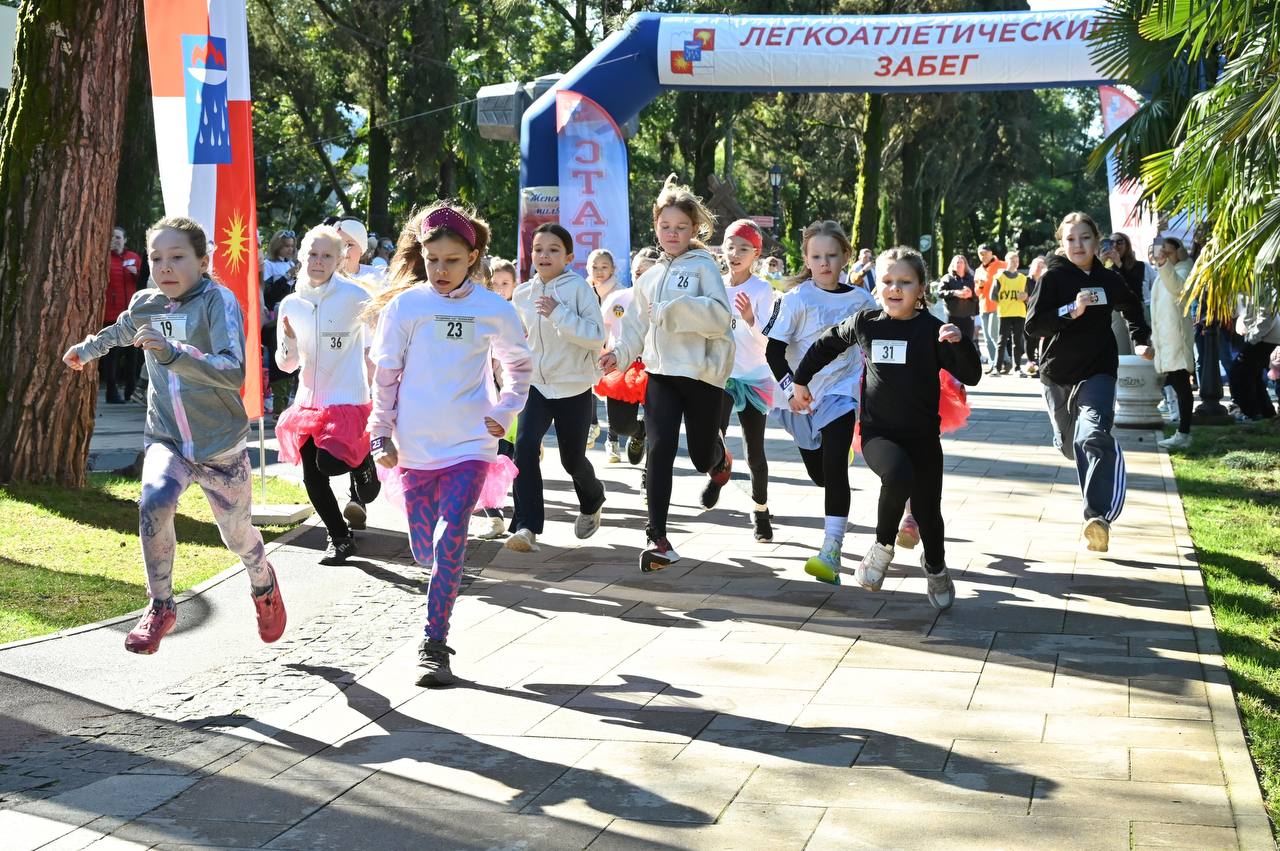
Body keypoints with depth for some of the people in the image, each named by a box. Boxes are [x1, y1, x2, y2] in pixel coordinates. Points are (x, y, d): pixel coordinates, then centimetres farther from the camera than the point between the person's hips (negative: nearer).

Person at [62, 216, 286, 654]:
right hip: (166, 438, 3)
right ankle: (160, 607, -12)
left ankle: (263, 584, 48)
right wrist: (88, 347, 42)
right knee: (154, 501, -28)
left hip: (221, 445, -3)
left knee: (238, 535, 12)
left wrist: (172, 352, -44)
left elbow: (234, 373, -32)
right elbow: (122, 330, 24)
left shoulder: (218, 301, -19)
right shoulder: (144, 303, -3)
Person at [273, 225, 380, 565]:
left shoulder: (353, 296, -10)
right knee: (312, 476, 4)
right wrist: (288, 338, -11)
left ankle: (363, 461, 14)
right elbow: (287, 364, 10)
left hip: (348, 399, -5)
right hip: (309, 399, 5)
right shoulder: (291, 303, 4)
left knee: (329, 462, -22)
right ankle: (341, 538, 24)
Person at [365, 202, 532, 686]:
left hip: (470, 444, -1)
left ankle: (434, 643, -7)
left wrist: (505, 412, 3)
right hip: (414, 446, 1)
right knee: (424, 548, 9)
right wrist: (382, 434, 1)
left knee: (450, 540, -14)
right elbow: (385, 374, 3)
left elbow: (519, 365, 15)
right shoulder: (403, 305, -2)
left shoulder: (494, 310, -1)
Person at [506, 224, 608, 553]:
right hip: (536, 385, 3)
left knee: (572, 459, 10)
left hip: (574, 387, -3)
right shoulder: (522, 294, 3)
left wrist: (559, 314, -25)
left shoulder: (579, 288, -11)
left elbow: (597, 336, -18)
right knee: (525, 446, -19)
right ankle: (527, 528, -20)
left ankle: (592, 502, 44)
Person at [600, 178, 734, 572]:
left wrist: (671, 310, -21)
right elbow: (637, 325, 19)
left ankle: (719, 457, 49)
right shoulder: (650, 277, 15)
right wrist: (621, 353, 0)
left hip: (702, 373, -4)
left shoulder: (704, 266, -3)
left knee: (702, 456, 8)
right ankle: (658, 539, -11)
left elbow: (719, 315, -17)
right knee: (659, 450, -13)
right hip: (661, 373, 4)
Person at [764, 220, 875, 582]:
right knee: (817, 471, 12)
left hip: (842, 392, 0)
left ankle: (831, 552, -19)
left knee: (834, 468, -15)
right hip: (805, 397, 0)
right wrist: (791, 389, -18)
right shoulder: (797, 299, -7)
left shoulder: (860, 299, 1)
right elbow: (774, 350, -9)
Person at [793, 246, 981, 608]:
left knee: (928, 510, 6)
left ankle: (935, 567, 38)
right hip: (878, 433, -1)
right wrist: (801, 379, 24)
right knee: (898, 474, -32)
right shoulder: (865, 323, 1)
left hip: (923, 436, 1)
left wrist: (959, 343, -25)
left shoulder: (933, 330, -5)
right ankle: (882, 546, -7)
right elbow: (826, 344, 20)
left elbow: (971, 376, -9)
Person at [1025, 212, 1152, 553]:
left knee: (1094, 437, -23)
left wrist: (1141, 340, 14)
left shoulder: (1109, 280, 4)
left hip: (1098, 371, 0)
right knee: (1069, 443, 15)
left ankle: (1098, 517, -31)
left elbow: (1132, 307, 27)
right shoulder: (1053, 277, -6)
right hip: (1057, 372, 1)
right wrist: (1071, 310, -24)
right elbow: (1032, 325, -14)